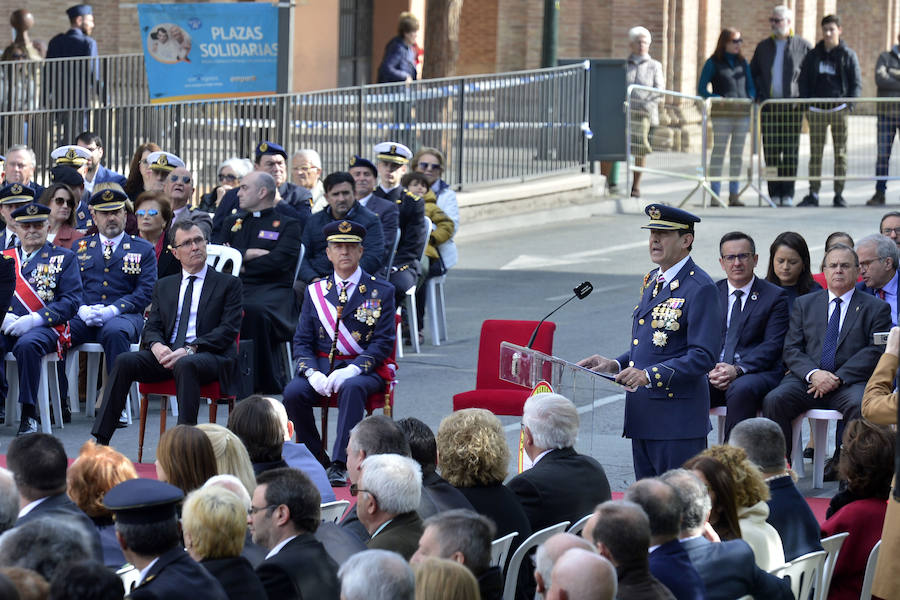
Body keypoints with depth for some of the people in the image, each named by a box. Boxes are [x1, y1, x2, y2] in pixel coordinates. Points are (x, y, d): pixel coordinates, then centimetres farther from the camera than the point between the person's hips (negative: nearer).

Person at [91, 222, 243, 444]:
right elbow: (152, 327, 15)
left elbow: (228, 330, -3)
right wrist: (157, 345, -11)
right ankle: (99, 440, -27)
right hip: (167, 354, 4)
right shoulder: (164, 286, 23)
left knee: (185, 365, -39)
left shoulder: (228, 284, 9)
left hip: (210, 355, -4)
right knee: (124, 361, -22)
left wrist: (190, 349, -17)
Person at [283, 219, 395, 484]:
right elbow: (302, 341, 9)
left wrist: (351, 370, -20)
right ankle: (317, 461, -11)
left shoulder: (380, 292, 4)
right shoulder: (315, 291, 13)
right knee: (293, 392, -27)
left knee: (351, 388, -38)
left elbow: (383, 343, -4)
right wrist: (312, 373, -13)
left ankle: (340, 467, -39)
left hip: (364, 369, -3)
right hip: (321, 365, 3)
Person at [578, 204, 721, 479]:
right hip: (643, 415, 9)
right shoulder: (652, 280, 15)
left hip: (677, 417, -9)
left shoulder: (700, 288, -13)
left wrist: (650, 375, -27)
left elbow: (703, 357, -19)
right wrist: (615, 364, 8)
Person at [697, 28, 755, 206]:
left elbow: (751, 87, 20)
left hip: (742, 112, 4)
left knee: (737, 154, 6)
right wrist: (718, 99, -16)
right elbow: (701, 90, 1)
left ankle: (734, 194, 9)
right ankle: (715, 194, -4)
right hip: (722, 113, -4)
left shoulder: (742, 62, 16)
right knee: (719, 152, -5)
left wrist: (751, 98, -2)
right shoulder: (713, 63, 3)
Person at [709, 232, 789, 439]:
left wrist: (738, 370, -18)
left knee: (741, 390, -38)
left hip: (757, 372, -3)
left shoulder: (774, 296, 7)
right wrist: (711, 370, -11)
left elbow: (772, 346, -3)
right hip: (714, 371, 3)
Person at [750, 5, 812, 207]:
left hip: (792, 107, -3)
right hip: (769, 107, 3)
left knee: (790, 152, -3)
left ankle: (788, 194, 1)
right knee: (771, 152, 0)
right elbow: (753, 73, 21)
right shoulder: (763, 47, 14)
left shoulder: (803, 46, 3)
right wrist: (758, 95, 7)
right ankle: (774, 193, 5)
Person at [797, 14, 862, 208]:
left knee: (841, 153, 0)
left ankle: (839, 194, 6)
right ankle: (813, 195, 3)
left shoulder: (848, 56, 5)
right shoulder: (813, 56, 11)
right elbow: (803, 81, 15)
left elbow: (856, 84, 5)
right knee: (815, 153, 0)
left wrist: (849, 105, -9)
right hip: (816, 110, 2)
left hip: (839, 110, -2)